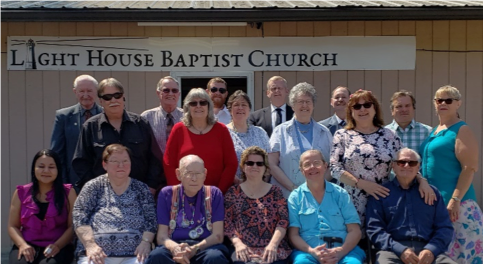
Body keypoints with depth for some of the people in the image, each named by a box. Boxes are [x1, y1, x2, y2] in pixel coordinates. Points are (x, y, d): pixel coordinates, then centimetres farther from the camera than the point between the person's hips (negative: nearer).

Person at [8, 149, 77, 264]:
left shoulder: (68, 193, 6)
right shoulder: (21, 193, 11)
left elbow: (73, 226, 1)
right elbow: (13, 226, 10)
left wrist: (57, 245, -15)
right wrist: (22, 245, -9)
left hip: (57, 247, -2)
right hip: (28, 245, 2)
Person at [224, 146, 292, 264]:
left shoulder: (275, 192, 14)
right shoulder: (233, 192, 13)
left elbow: (283, 220, 3)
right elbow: (227, 223, 5)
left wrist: (273, 244, -13)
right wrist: (238, 243, -12)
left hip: (274, 250, 1)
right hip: (244, 251, -1)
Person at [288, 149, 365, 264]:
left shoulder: (340, 194, 12)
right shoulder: (295, 197, 10)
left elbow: (355, 231, 6)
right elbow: (293, 234, 3)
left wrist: (341, 251, -14)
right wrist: (312, 251, -16)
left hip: (343, 250, 1)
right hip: (308, 250, 0)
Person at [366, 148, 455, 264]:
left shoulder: (431, 192, 21)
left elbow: (444, 227, 13)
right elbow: (374, 228, 2)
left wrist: (431, 250, -7)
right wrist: (400, 250, -13)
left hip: (427, 249, 3)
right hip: (393, 250, -2)